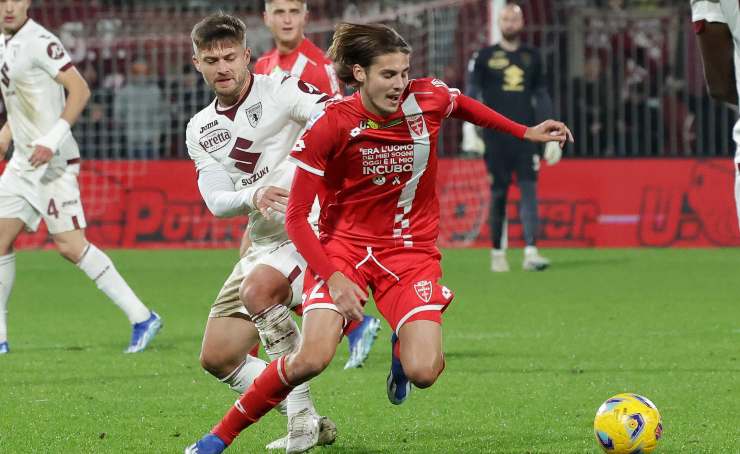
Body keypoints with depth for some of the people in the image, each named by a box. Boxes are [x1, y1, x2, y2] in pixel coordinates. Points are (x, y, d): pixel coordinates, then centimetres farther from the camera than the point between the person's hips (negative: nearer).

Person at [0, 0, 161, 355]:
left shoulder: (39, 42, -15)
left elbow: (80, 90, -21)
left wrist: (51, 140, -26)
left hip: (53, 161, -9)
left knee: (70, 245, -13)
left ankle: (141, 318, -7)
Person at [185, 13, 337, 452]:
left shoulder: (282, 90, -9)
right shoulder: (201, 129, 9)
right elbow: (216, 201, 0)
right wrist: (252, 196, -22)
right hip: (264, 243, 7)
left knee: (258, 288, -34)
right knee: (217, 357, 2)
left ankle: (303, 415, -23)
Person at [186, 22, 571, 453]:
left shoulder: (430, 99, -10)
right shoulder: (330, 126, -17)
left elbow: (463, 105, 18)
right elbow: (296, 216, -13)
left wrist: (525, 132, 20)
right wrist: (333, 277, -24)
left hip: (411, 251, 2)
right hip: (344, 244, -2)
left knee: (423, 372, -18)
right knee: (311, 360, -23)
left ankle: (404, 345, 23)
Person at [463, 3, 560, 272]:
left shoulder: (531, 57, 13)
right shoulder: (485, 56, 5)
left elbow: (541, 97, 16)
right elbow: (472, 94, 1)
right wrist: (469, 129, -11)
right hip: (495, 137, -2)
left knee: (529, 190, -9)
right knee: (499, 194, 2)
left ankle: (531, 252, -16)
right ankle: (497, 252, 12)